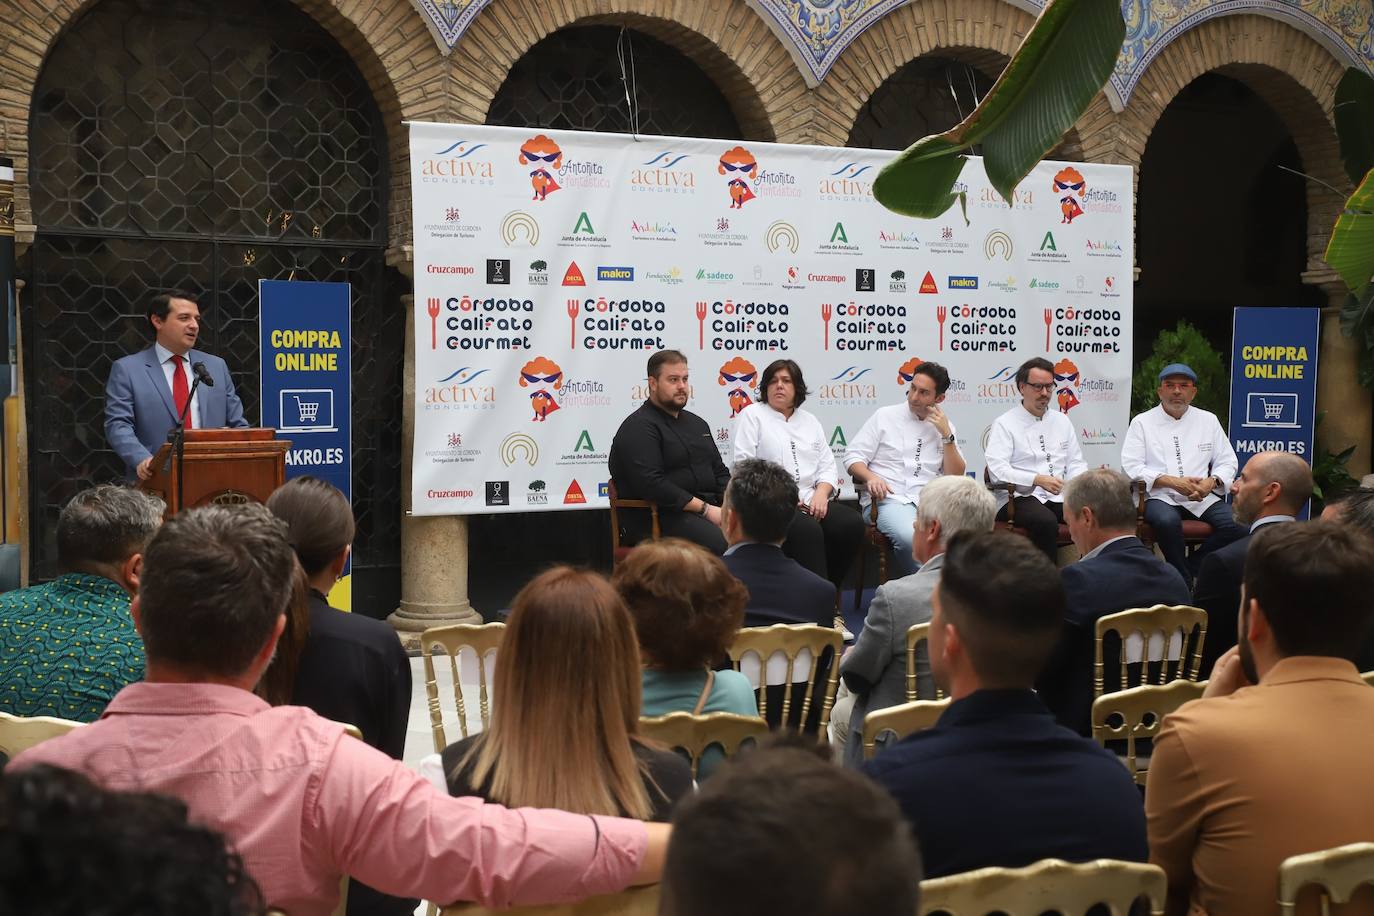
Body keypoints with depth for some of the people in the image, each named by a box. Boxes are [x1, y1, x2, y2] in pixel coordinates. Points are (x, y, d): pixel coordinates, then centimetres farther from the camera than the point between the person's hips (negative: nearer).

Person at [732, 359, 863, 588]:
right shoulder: (752, 416, 8)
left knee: (852, 524, -21)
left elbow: (827, 466, 17)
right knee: (808, 530, -35)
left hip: (810, 500, 5)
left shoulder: (809, 420, 23)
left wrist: (821, 493, -5)